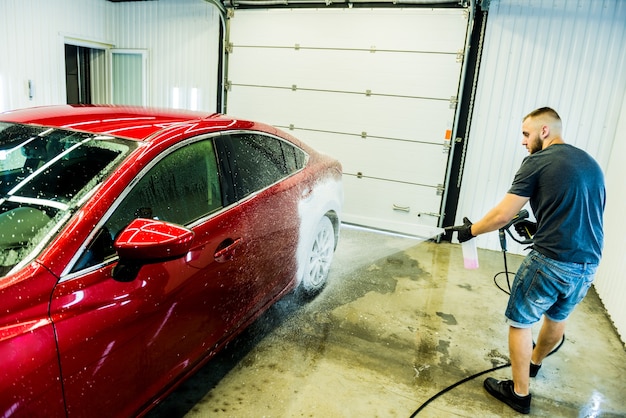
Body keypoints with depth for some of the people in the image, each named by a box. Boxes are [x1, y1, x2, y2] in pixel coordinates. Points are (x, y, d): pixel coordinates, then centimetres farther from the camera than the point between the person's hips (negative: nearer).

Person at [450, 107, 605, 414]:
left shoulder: (538, 162, -9)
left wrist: (470, 230, 4)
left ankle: (520, 393, 22)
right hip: (588, 266, 8)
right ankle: (534, 362, 54)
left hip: (550, 262, -7)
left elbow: (502, 215, -11)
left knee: (519, 321, 11)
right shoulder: (591, 163, 12)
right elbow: (577, 216, 19)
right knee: (557, 316, 29)